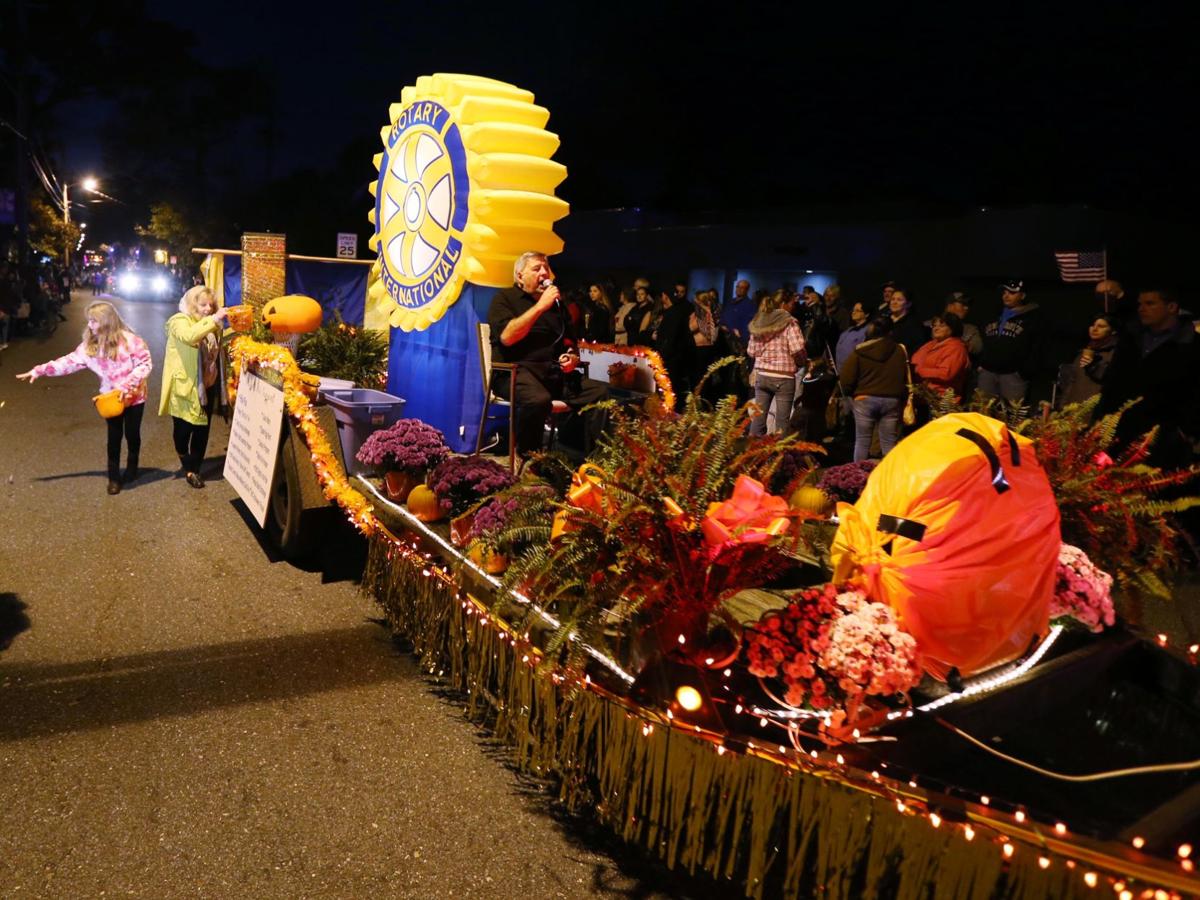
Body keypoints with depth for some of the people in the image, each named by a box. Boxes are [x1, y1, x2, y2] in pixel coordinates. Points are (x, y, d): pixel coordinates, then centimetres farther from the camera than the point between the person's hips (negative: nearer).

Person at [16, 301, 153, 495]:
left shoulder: (128, 340, -17)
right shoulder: (90, 346, -1)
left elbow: (145, 364, -16)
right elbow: (69, 361, 1)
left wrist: (128, 385, -25)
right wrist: (40, 370, -5)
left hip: (134, 397, -3)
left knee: (132, 434, 11)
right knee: (114, 436, 6)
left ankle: (132, 467, 36)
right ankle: (114, 477, 18)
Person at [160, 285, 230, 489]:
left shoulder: (211, 325, 9)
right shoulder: (180, 321, -12)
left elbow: (217, 350, 15)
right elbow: (190, 336, -35)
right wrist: (214, 320, -41)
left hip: (207, 385, 6)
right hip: (185, 386, -6)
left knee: (202, 429, 11)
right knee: (183, 429, 8)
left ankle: (194, 468, 24)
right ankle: (188, 467, 28)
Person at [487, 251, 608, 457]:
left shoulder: (555, 303, 24)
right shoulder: (505, 298, 6)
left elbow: (569, 341, 28)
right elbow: (507, 337, -12)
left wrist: (573, 358, 4)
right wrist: (540, 306, -11)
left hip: (554, 373, 6)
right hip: (515, 371, -6)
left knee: (599, 392, -18)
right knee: (539, 399, -38)